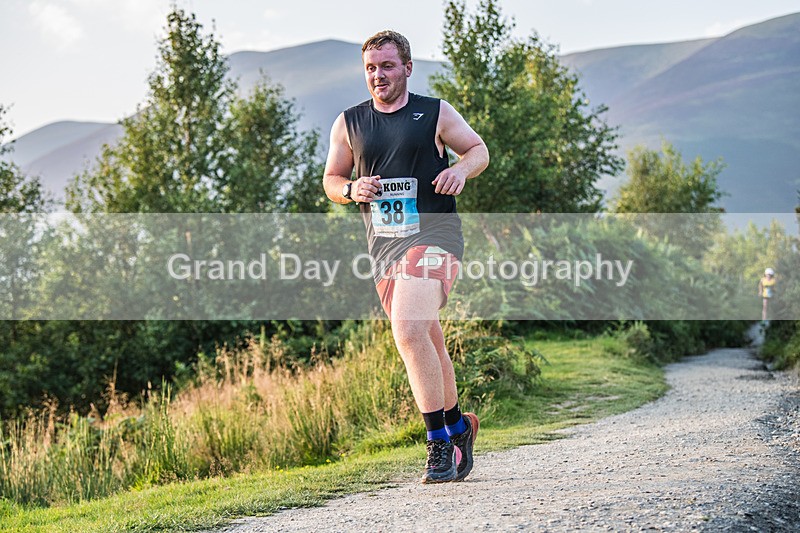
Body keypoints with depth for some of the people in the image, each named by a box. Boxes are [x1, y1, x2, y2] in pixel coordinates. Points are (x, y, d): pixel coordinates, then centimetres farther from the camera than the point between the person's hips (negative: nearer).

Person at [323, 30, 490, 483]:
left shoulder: (436, 114, 2)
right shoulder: (349, 124, 11)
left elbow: (479, 149, 12)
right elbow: (331, 180, 17)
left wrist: (461, 169, -10)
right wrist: (352, 189, -5)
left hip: (433, 233, -5)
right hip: (383, 243, 5)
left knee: (409, 331, -23)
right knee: (426, 343, 13)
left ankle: (439, 441, -16)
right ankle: (458, 426, 34)